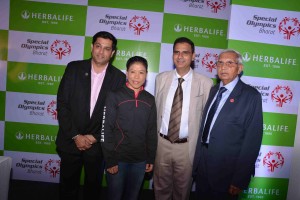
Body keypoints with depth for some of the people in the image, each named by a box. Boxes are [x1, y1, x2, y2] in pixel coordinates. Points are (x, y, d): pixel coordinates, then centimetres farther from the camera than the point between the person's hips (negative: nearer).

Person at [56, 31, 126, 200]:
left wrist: (95, 137, -9)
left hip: (98, 144, 0)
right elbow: (62, 104, -6)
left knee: (93, 186, 18)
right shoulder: (74, 68, -4)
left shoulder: (119, 77, -6)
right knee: (68, 186, 17)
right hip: (71, 140, 1)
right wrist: (76, 136, -10)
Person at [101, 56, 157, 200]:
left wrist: (151, 158, 6)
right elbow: (106, 130, -9)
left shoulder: (150, 100, 2)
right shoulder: (115, 96, -8)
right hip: (117, 159, -3)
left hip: (140, 160, 3)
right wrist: (110, 160, -11)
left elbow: (152, 132, 7)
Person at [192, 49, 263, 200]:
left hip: (227, 170, -5)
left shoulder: (251, 96, -13)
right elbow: (204, 125, 7)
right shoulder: (213, 90, 7)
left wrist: (240, 180, -15)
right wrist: (197, 160, 6)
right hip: (202, 165, 6)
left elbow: (252, 140, -15)